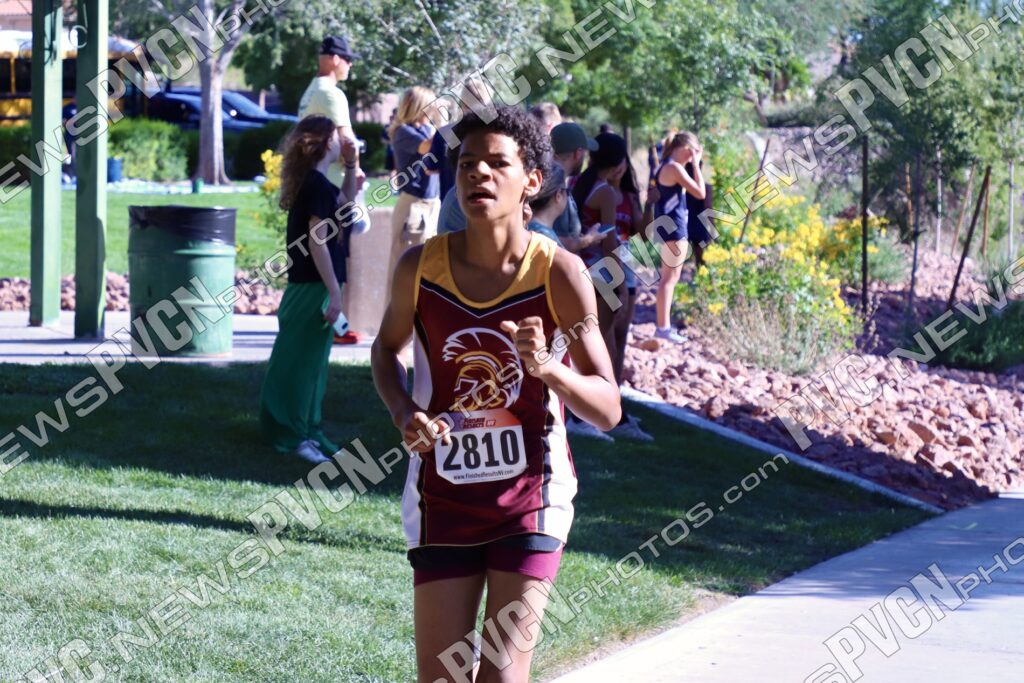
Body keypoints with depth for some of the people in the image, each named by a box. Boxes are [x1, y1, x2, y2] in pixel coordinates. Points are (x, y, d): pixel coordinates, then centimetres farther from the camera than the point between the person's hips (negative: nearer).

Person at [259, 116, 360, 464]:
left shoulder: (313, 183, 12)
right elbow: (318, 242, -22)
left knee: (310, 362, 15)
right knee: (302, 361, -4)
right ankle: (292, 435, 0)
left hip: (306, 286, 10)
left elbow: (345, 200, 32)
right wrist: (335, 293, -22)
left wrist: (351, 165, 17)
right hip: (314, 288, -10)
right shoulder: (318, 185, -17)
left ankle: (304, 431, 23)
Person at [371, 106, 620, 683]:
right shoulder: (421, 267, -6)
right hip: (444, 499, 2)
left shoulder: (559, 274, -12)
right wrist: (405, 414, -6)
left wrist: (546, 367, -30)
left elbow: (608, 409, -10)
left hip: (530, 496, -2)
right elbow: (387, 349, 15)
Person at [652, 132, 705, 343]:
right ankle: (663, 327, -6)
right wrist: (696, 164, -12)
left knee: (669, 278, 16)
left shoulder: (665, 167, 13)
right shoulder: (675, 168, -18)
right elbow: (700, 192, -17)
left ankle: (664, 324, 20)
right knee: (670, 278, -7)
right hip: (674, 228, -11)